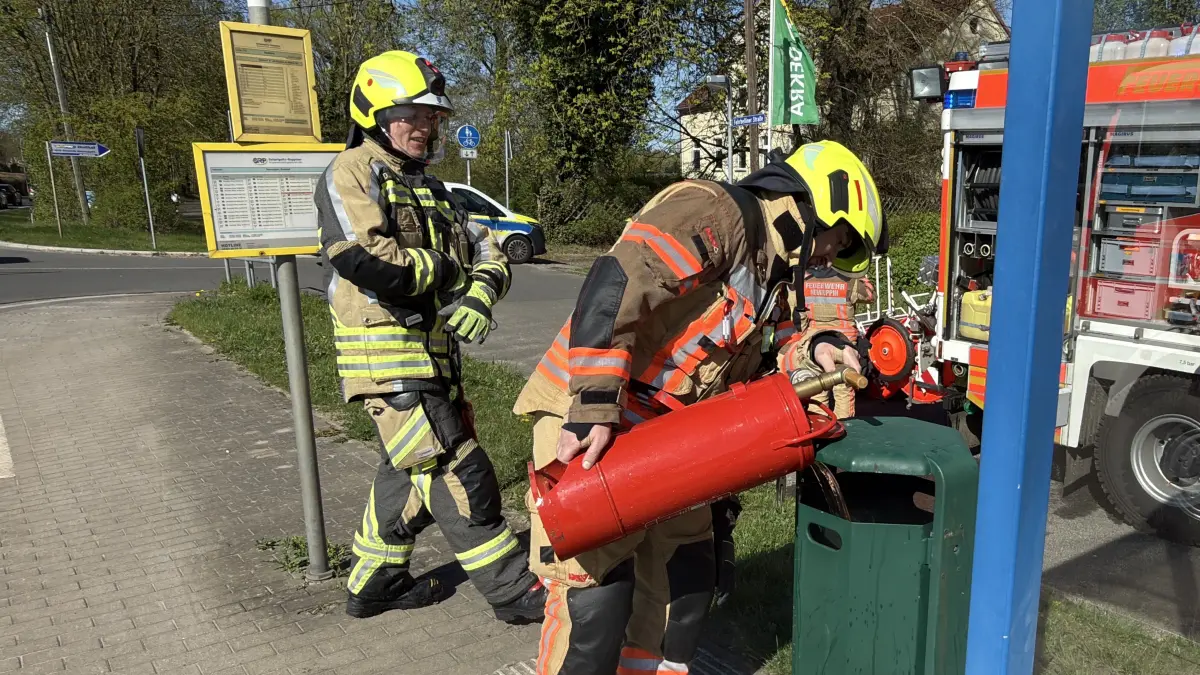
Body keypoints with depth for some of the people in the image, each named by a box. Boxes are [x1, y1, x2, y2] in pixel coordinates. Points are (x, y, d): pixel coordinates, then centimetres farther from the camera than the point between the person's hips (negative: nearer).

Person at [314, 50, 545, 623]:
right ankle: (513, 591, 4)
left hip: (432, 354, 9)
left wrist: (481, 290, -8)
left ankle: (373, 584, 33)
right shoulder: (353, 173, -7)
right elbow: (365, 261, -23)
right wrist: (443, 267, -10)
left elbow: (486, 248, 13)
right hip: (387, 354, -9)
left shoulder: (426, 186, 19)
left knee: (408, 475, 17)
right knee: (457, 475, -6)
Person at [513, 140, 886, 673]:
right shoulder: (714, 212, -14)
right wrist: (593, 409, -31)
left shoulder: (766, 274, 15)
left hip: (662, 432, 10)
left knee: (685, 573, 15)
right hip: (584, 420, -9)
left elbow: (729, 381, 17)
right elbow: (612, 287, -28)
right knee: (596, 589, -9)